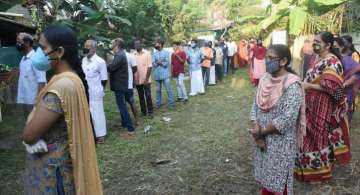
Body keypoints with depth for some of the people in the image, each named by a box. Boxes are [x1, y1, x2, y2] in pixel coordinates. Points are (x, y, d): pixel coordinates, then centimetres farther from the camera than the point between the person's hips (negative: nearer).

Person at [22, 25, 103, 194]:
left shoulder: (62, 86, -28)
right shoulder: (69, 78, 3)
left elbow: (28, 135, -25)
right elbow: (36, 113, 7)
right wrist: (33, 120, -14)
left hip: (52, 167, -8)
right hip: (55, 160, 9)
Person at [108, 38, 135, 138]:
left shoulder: (120, 55, -19)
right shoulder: (119, 54, 14)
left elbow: (111, 68, -23)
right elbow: (114, 67, 13)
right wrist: (109, 65, -5)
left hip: (119, 85, -10)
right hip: (120, 84, 10)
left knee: (122, 106, -8)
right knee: (122, 105, 20)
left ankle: (130, 129, -5)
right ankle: (124, 123, 33)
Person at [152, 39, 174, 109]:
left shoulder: (166, 53, -1)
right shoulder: (154, 54, 9)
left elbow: (167, 63, -8)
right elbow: (153, 64, 1)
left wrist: (160, 62, -8)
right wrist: (158, 62, -16)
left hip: (165, 74, -4)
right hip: (157, 75, 4)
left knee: (168, 89, -3)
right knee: (158, 90, 11)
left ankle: (171, 104, 4)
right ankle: (158, 104, 21)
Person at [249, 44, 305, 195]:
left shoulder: (292, 84, -18)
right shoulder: (265, 79, 2)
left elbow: (287, 118, -23)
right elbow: (255, 106, 3)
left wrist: (261, 131, -15)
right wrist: (257, 132, -10)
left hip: (281, 142, -6)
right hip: (263, 139, 6)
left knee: (279, 182, 8)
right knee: (264, 177, 20)